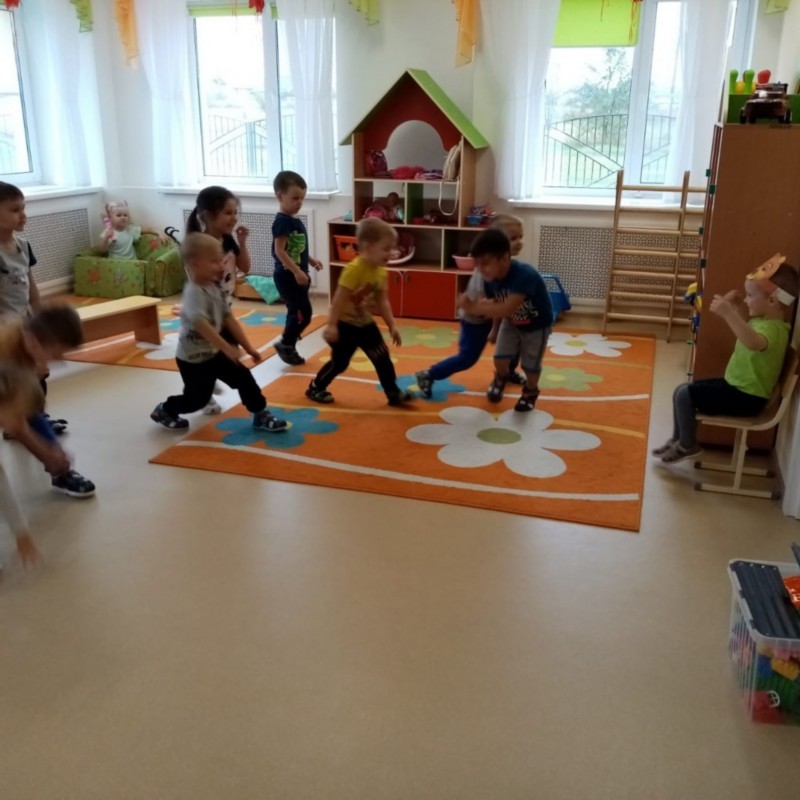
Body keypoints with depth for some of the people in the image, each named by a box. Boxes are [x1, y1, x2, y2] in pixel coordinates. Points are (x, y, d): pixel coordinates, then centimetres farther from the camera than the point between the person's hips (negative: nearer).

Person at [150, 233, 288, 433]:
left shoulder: (214, 288, 2)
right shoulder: (194, 292, -27)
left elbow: (229, 319, 5)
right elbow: (201, 324, -39)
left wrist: (247, 347, 4)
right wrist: (226, 348, -43)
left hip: (214, 352, 8)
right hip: (193, 358, -8)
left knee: (244, 377, 5)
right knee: (197, 398, 5)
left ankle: (260, 416, 16)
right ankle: (164, 411, 31)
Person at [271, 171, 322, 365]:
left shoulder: (295, 220, 13)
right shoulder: (282, 221, -17)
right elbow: (280, 251, -23)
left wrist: (311, 260, 14)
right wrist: (297, 272, -26)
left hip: (296, 275, 10)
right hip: (287, 276, -10)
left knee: (297, 313, 14)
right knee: (303, 313, -9)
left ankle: (288, 346, 24)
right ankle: (285, 344, 5)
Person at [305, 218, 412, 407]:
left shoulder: (382, 273, -1)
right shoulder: (354, 269, -26)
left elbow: (382, 301, 8)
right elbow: (339, 299, -25)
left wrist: (391, 326, 7)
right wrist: (331, 325, -25)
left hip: (365, 323, 7)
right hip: (345, 325, -7)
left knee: (383, 358, 6)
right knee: (339, 363, 4)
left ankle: (394, 393, 15)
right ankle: (315, 388, 24)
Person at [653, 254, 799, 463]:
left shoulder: (772, 329, -27)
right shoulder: (764, 321, 5)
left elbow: (753, 343, -53)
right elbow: (746, 328, 30)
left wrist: (729, 314, -59)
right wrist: (738, 307, 12)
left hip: (746, 397, -10)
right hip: (738, 387, 11)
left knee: (684, 395, -16)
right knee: (682, 389, 12)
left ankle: (687, 445, 2)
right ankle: (677, 439, 22)